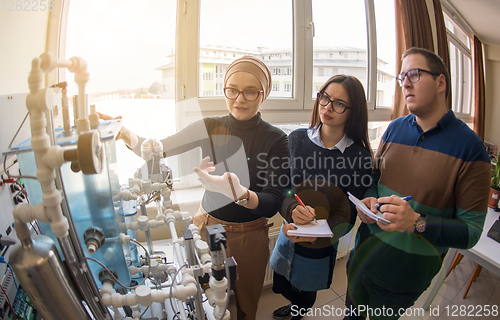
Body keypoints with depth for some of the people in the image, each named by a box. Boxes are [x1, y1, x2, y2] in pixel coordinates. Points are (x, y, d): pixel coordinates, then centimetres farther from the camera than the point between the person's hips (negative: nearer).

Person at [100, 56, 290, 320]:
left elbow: (273, 204, -21)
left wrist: (240, 194, -42)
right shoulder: (210, 128, -6)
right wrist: (129, 136, -28)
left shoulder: (275, 140, -15)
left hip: (248, 236, -2)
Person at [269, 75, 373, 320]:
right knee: (281, 286, 27)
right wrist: (292, 209, -32)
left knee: (307, 293, 24)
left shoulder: (359, 156, -18)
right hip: (289, 232, 3)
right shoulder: (297, 139, -11)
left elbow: (348, 214, -15)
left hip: (321, 245, -3)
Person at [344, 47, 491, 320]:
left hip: (407, 273, -3)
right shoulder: (394, 128, -2)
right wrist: (370, 201, -13)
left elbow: (471, 231, -16)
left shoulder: (470, 147, -16)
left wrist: (417, 223, -32)